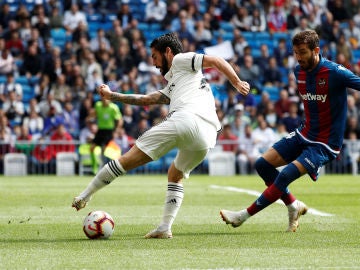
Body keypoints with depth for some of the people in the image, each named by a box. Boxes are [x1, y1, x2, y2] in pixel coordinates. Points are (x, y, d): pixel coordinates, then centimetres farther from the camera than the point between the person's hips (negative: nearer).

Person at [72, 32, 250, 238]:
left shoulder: (181, 60, 20)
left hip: (185, 119, -8)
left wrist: (237, 83, 2)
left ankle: (85, 196, 1)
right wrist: (112, 96, 44)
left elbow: (217, 61, 9)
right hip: (208, 135, 8)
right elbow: (146, 99, 42)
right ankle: (165, 228, 11)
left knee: (129, 159, -2)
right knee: (176, 175, 27)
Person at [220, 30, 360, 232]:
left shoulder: (335, 72, -20)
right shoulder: (299, 71, 3)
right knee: (263, 164, 1)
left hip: (325, 143, -8)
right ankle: (294, 206, 16)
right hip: (304, 133, 8)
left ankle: (244, 215, -11)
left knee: (286, 175, -21)